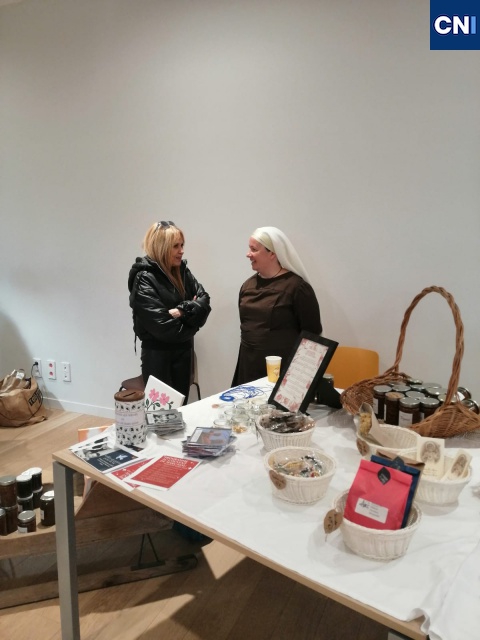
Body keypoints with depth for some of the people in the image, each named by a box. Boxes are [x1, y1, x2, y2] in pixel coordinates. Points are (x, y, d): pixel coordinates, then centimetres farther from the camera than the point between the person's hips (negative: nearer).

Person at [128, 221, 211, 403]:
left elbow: (204, 300, -2)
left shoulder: (182, 271, 5)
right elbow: (162, 326, -22)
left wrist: (183, 310, -20)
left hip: (183, 350, 6)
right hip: (157, 354, -6)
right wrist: (190, 322, -6)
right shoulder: (144, 279, -16)